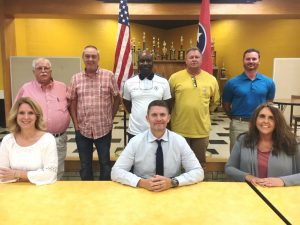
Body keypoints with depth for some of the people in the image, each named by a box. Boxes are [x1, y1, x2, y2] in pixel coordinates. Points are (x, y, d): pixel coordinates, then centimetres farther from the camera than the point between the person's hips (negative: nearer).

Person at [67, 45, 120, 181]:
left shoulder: (109, 76, -4)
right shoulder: (76, 78, 2)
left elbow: (117, 98, 3)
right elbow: (72, 103, 5)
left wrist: (111, 118, 1)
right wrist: (76, 125, 0)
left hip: (103, 129, -2)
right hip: (82, 130, 2)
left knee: (105, 163, 13)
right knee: (85, 165, 15)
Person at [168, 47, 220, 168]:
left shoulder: (211, 79, 1)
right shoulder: (175, 78, -4)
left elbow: (215, 101, 13)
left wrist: (203, 112, 10)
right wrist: (176, 112, 7)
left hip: (202, 129, 2)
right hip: (180, 129, -1)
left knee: (199, 162, 17)